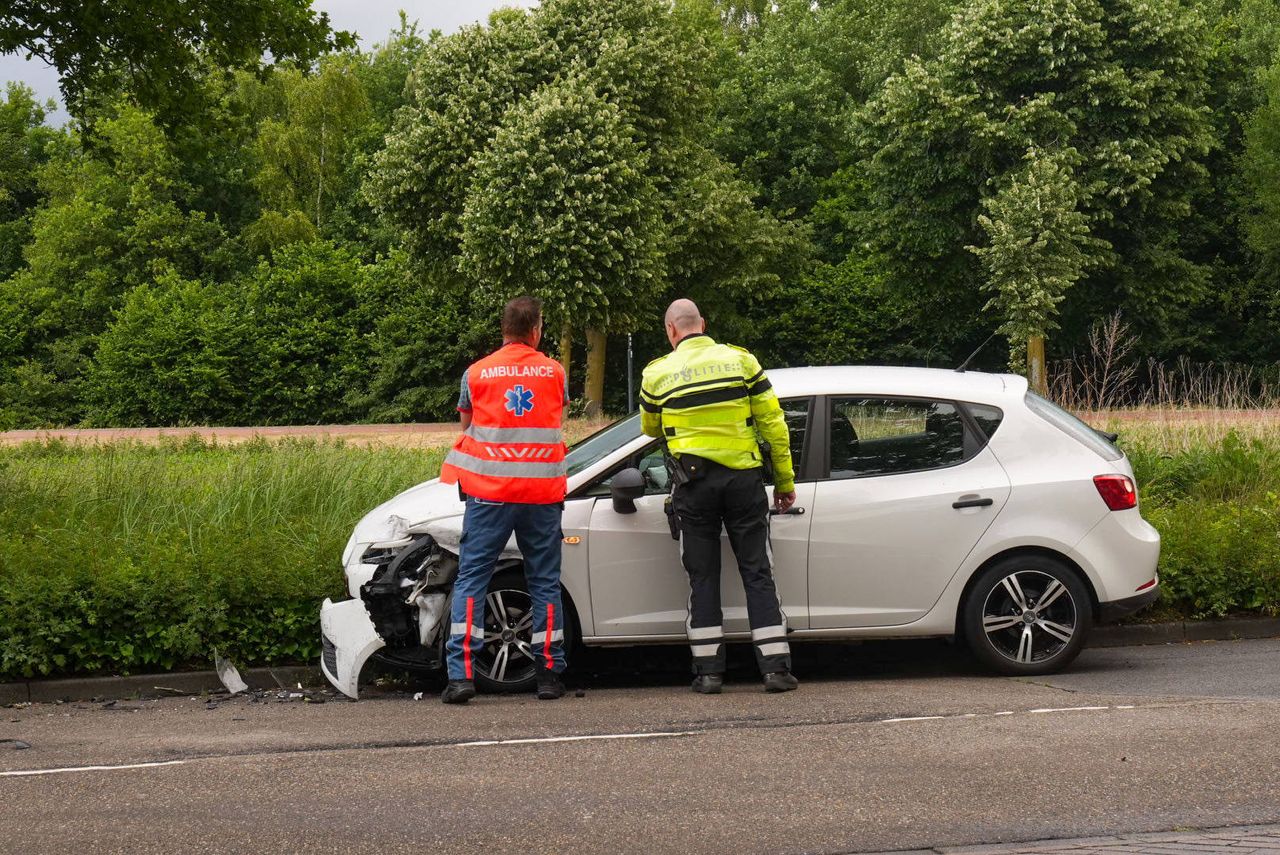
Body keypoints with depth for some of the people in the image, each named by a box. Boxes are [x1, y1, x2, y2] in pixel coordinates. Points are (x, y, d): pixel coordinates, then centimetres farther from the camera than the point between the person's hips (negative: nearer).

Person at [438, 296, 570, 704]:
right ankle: (549, 674, 11)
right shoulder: (554, 371, 4)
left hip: (489, 491, -1)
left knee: (471, 579, 1)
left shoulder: (476, 373, 1)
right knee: (545, 582, 10)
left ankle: (461, 673, -10)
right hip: (543, 491, 1)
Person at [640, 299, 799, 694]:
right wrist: (785, 481, 7)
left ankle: (709, 670, 5)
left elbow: (650, 429, 17)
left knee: (703, 576, 7)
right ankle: (776, 667, 1)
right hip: (744, 478, 1)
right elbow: (772, 423, 0)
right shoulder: (741, 360, 1)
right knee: (757, 573, 5)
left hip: (693, 481, 0)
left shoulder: (658, 374, 1)